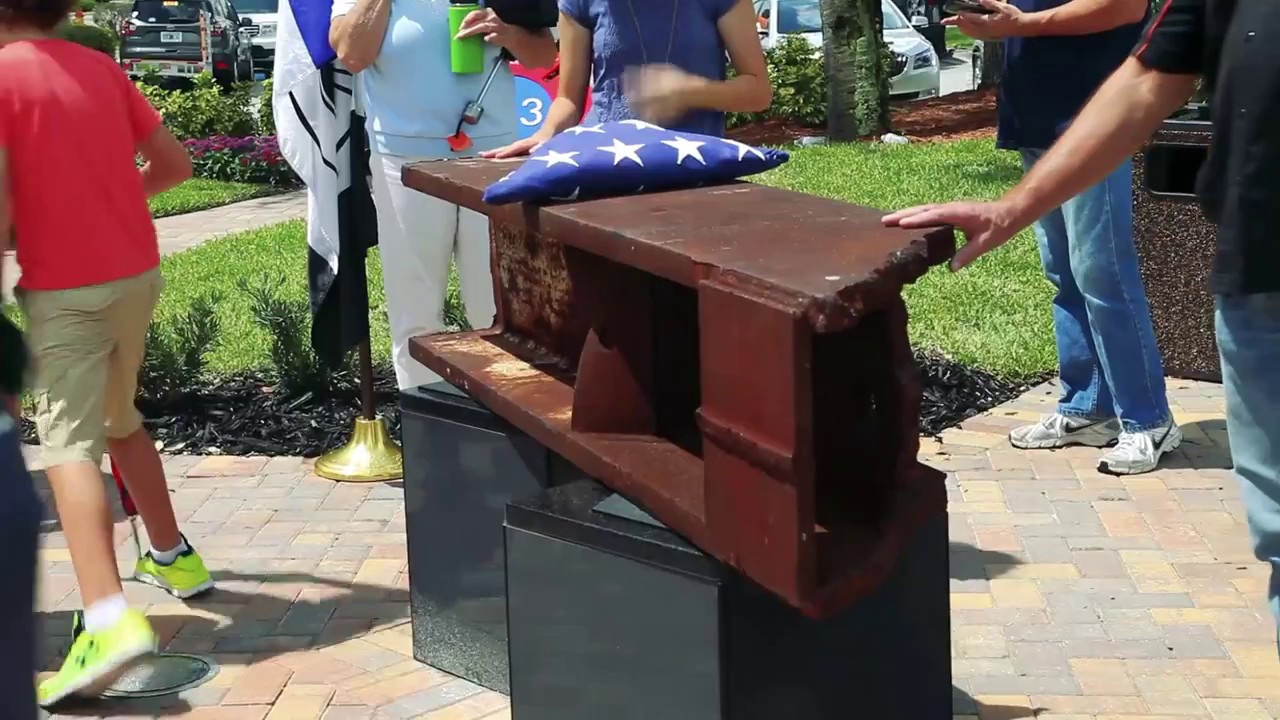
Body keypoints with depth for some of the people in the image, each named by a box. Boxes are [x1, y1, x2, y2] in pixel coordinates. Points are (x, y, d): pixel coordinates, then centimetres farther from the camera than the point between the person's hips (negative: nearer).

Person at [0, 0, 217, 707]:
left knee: (70, 444, -11)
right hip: (137, 272, 6)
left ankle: (108, 620, -27)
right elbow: (175, 163, 12)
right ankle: (172, 556, 36)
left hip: (63, 290, -6)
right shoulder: (103, 67, 8)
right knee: (118, 419, 26)